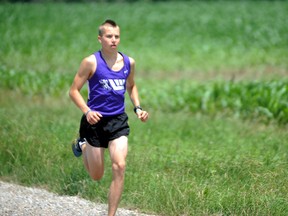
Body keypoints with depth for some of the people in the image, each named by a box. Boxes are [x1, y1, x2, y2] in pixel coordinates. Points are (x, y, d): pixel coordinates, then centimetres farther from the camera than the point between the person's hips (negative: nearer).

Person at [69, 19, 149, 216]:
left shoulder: (129, 62, 3)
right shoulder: (91, 62, -11)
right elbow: (74, 90, -7)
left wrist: (138, 108, 7)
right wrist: (86, 111, -23)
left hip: (118, 120, 3)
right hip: (95, 121, -3)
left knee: (119, 167, -16)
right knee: (97, 176, 8)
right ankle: (82, 146, 42)